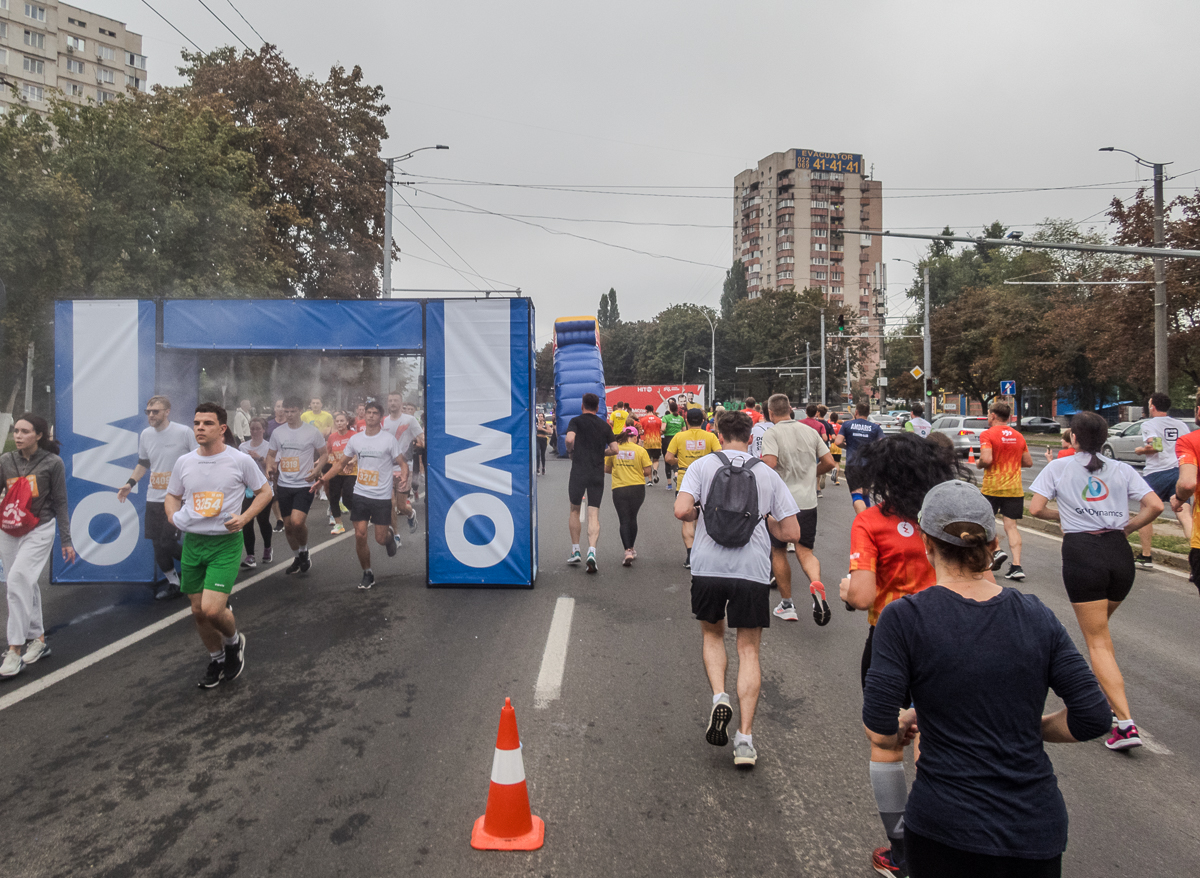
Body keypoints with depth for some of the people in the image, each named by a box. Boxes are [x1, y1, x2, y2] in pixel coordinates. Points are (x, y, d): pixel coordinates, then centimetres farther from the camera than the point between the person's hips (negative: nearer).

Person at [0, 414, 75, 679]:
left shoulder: (52, 463, -5)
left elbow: (60, 503, -1)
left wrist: (66, 540, -1)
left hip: (39, 530, -4)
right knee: (27, 586, 10)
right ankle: (38, 640, 24)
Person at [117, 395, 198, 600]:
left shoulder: (184, 432, -10)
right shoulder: (146, 434, 8)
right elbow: (143, 463, 21)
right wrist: (130, 483, 7)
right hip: (154, 498, 6)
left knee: (167, 542, -11)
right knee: (157, 543, 9)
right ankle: (173, 583, 25)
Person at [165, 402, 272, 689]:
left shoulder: (241, 460, -7)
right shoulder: (184, 462, 4)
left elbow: (265, 492, 3)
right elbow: (172, 495, 19)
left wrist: (244, 518, -11)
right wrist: (174, 517, -2)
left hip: (225, 544, -4)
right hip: (192, 542, 5)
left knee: (212, 610, -15)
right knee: (198, 611, 10)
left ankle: (234, 641, 18)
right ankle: (217, 660, 33)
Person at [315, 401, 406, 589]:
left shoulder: (389, 439, -6)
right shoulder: (355, 439, 6)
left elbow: (402, 463, -4)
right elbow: (341, 463, 15)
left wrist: (404, 479, -25)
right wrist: (322, 479, 6)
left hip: (382, 497, -3)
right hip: (360, 495, 3)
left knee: (381, 538, 0)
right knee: (360, 535, -1)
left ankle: (390, 536, 38)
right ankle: (367, 574, 17)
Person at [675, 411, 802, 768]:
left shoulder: (701, 465, 3)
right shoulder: (768, 474, 8)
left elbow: (682, 511, -10)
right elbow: (791, 532, 6)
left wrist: (700, 514, 11)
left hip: (708, 567, 0)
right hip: (753, 570, 1)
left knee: (711, 633, 23)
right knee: (748, 649, 10)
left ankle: (719, 697, 2)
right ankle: (745, 737, 6)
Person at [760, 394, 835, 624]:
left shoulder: (772, 434, -8)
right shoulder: (810, 431, 8)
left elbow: (769, 463, -24)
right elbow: (829, 462, 8)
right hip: (807, 500, 4)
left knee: (778, 552, 12)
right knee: (805, 551, 6)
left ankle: (786, 605, 18)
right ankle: (816, 584, -25)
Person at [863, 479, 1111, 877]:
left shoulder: (904, 618, -14)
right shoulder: (1036, 616, -3)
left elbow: (880, 733, -16)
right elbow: (1093, 717, -2)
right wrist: (1031, 729, 13)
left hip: (947, 831, -3)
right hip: (1037, 830, 3)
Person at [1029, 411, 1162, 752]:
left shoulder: (1059, 467, 3)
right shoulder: (1122, 470, 9)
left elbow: (1036, 508, -3)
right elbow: (1155, 506, -1)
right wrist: (1127, 528, 14)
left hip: (1081, 551, -4)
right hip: (1119, 553, 4)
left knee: (1098, 641, 0)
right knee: (1099, 628, 26)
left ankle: (1126, 723, -9)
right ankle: (1104, 693, 35)